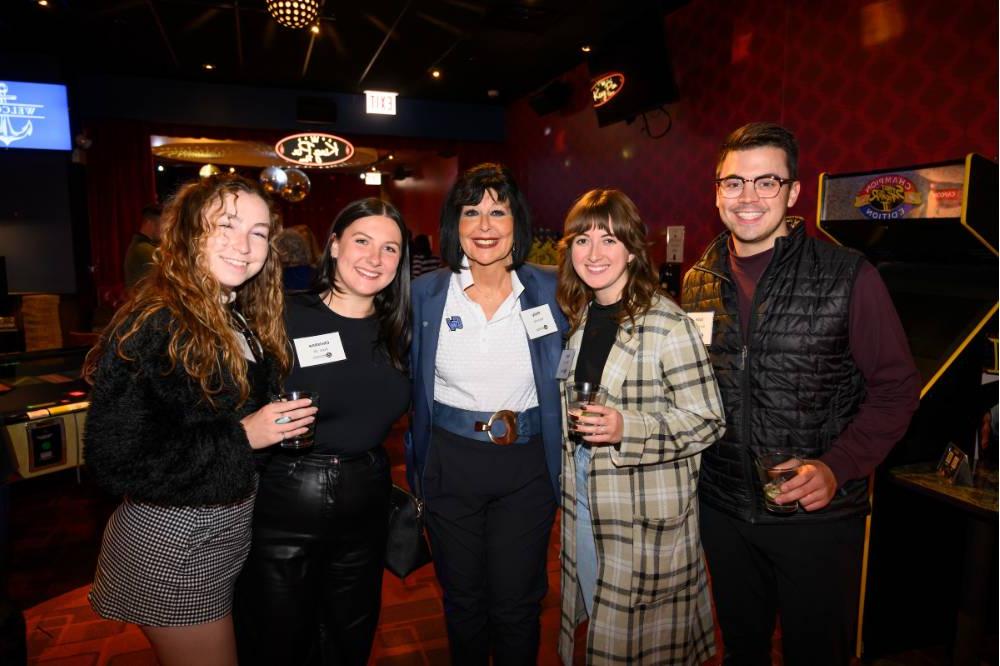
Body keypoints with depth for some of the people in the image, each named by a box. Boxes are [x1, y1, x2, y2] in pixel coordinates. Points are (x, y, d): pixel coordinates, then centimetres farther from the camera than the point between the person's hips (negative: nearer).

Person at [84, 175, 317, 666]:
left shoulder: (242, 321, 4)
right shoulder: (154, 326, -21)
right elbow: (116, 458, -23)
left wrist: (283, 423, -2)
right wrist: (239, 436, -23)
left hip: (230, 527, 8)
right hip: (172, 540, -8)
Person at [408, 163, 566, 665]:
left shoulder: (547, 289, -5)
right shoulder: (427, 292, -4)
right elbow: (413, 386, 6)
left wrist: (563, 464, -1)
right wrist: (417, 466, 5)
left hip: (527, 467, 0)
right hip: (449, 465, 1)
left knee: (517, 606, 13)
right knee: (462, 600, 19)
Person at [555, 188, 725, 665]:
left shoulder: (667, 325, -19)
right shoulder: (580, 316, 4)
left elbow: (708, 422, -17)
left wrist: (628, 429, -28)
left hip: (646, 509, -6)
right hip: (584, 491, 7)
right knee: (594, 616, 23)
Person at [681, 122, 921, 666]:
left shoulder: (849, 277, -12)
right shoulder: (699, 282, 1)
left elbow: (895, 388, -7)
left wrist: (837, 468, -19)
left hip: (817, 515, -3)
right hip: (722, 508, 4)